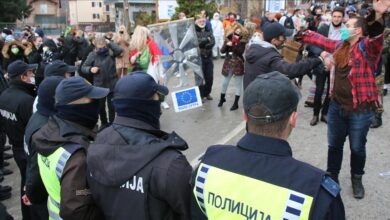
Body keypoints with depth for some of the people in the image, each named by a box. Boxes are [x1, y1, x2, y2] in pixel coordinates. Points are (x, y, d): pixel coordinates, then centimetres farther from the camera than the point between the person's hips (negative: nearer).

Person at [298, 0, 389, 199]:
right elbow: (320, 39, 21)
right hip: (337, 106, 6)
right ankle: (332, 176, 37)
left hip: (360, 110, -5)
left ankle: (356, 180, 35)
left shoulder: (368, 46, -12)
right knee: (334, 145, 18)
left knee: (357, 148, 12)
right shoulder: (340, 46, 7)